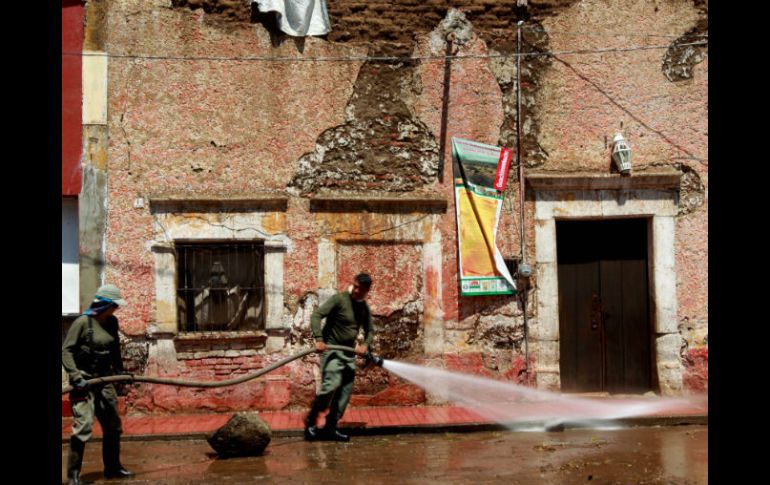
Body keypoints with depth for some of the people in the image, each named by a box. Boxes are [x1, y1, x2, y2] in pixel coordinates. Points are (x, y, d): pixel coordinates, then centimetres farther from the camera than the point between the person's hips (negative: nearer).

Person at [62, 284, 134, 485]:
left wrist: (120, 371, 18)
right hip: (84, 381, -7)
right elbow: (66, 350, -14)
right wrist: (75, 376, -20)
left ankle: (112, 468, 28)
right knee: (83, 426, -13)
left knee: (113, 425, 13)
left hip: (104, 380, 7)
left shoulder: (111, 322, 5)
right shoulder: (83, 322, -14)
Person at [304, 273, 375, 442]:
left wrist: (365, 345, -4)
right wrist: (319, 339, -30)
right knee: (331, 386, -23)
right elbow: (316, 315, -18)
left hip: (349, 352, 7)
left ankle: (330, 428, 14)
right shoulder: (339, 299, -12)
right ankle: (310, 423, -8)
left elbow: (370, 330, 17)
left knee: (345, 392, 4)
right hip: (332, 348, -7)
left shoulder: (364, 307, 8)